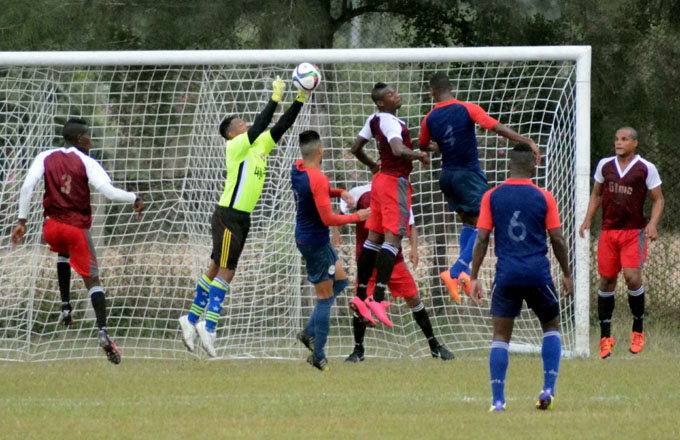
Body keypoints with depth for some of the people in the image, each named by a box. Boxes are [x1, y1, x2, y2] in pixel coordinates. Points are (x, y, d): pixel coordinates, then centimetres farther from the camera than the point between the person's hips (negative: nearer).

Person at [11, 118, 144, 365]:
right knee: (92, 279, 1)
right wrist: (134, 199, 3)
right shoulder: (87, 163, -4)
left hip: (52, 226, 3)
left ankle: (65, 306, 26)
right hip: (78, 228, -3)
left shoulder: (45, 158, 4)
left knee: (63, 252, 37)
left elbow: (27, 187, -5)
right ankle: (102, 331, -19)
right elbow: (108, 191, -13)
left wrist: (22, 221, -1)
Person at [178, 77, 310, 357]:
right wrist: (275, 99, -22)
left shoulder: (259, 145, 12)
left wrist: (300, 100, 2)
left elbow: (280, 127, 10)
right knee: (225, 271, -10)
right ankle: (208, 326, -11)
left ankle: (192, 319, 18)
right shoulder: (236, 145, -10)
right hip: (228, 215, -9)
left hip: (242, 217, 9)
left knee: (217, 270, 12)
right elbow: (258, 128, -24)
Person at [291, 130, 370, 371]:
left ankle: (309, 332, 20)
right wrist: (358, 217, -12)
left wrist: (339, 192, 6)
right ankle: (318, 355, 5)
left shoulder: (297, 169, 1)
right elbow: (328, 219, -24)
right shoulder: (318, 179, -26)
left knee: (340, 280, 21)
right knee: (325, 298, 0)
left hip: (305, 239, 9)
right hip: (316, 243, -9)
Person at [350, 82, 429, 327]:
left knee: (374, 238, 10)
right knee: (393, 238, -13)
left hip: (381, 179, 9)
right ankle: (378, 298, -22)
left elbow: (356, 148, 19)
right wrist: (420, 155, -14)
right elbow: (398, 150, -32)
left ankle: (360, 296, 12)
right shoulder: (390, 121, -17)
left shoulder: (374, 120, 10)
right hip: (396, 181, -9)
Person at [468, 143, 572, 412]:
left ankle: (498, 400, -3)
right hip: (538, 275, 0)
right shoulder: (544, 198, 0)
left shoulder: (492, 196, 2)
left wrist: (474, 277, 4)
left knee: (501, 336, 6)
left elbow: (481, 239, -1)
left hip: (506, 276, 0)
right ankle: (548, 389, 7)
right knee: (551, 327, 19)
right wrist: (566, 274, 14)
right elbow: (557, 240, 1)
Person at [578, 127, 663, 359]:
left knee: (632, 276, -16)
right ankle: (605, 336, 11)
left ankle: (638, 331, 2)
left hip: (634, 231, -3)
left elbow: (658, 199, 3)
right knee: (606, 280, 1)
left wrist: (653, 224, -13)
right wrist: (587, 220, 6)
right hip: (609, 231, 3)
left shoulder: (646, 168, -2)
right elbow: (596, 194, 19)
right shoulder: (605, 165, 8)